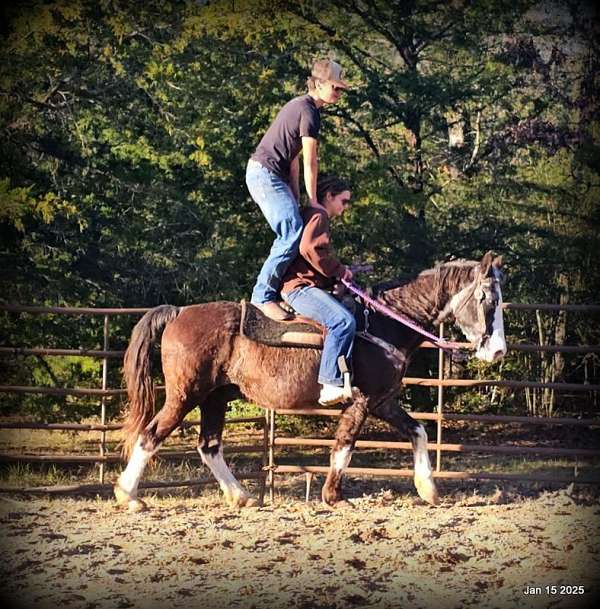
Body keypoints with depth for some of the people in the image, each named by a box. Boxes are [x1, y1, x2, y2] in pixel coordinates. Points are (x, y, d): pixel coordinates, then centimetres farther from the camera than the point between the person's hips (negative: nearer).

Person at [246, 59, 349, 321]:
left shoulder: (300, 106, 18)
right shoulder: (309, 112, -13)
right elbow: (309, 163, -12)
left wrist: (295, 199, 12)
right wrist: (312, 200, -5)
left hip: (264, 174, 11)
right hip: (266, 174, -11)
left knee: (290, 234, 13)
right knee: (294, 235, -17)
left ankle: (268, 291, 16)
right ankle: (263, 295, -14)